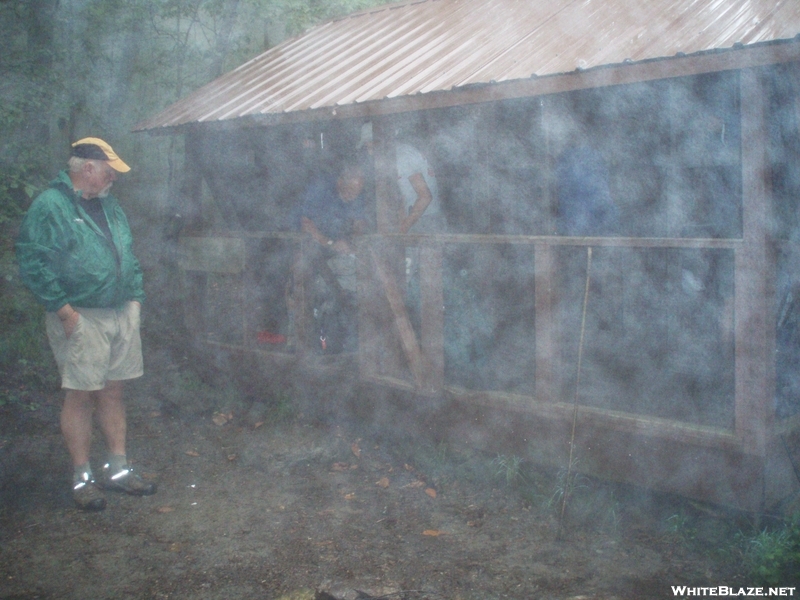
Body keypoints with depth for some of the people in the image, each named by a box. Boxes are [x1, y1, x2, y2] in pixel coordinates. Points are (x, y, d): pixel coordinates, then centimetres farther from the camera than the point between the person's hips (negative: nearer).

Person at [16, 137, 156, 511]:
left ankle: (118, 469, 23)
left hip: (120, 313, 7)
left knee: (112, 392, 13)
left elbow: (128, 255, 21)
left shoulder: (108, 205, 15)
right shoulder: (49, 206, -11)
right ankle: (81, 479, 14)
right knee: (80, 396, 1)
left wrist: (135, 297, 12)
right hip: (80, 318, -7)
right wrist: (64, 310, -18)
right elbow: (33, 262, -16)